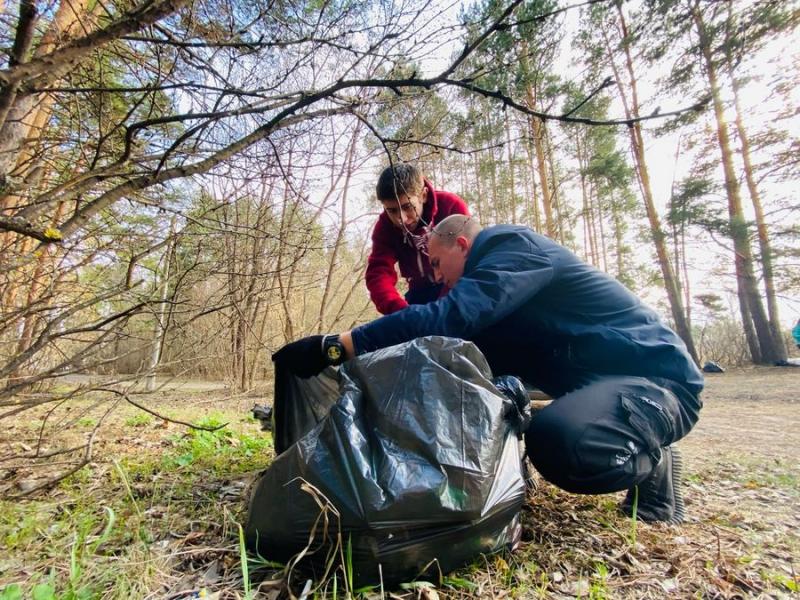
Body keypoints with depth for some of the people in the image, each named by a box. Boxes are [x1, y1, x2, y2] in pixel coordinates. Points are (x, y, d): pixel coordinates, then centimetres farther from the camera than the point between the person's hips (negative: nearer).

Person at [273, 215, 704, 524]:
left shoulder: (513, 243, -15)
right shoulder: (497, 268, 14)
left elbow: (452, 317, -32)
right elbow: (464, 334, 16)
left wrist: (335, 347, -32)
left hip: (657, 375, -8)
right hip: (597, 376, 8)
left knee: (556, 440, -38)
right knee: (473, 350, 0)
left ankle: (651, 461, -5)